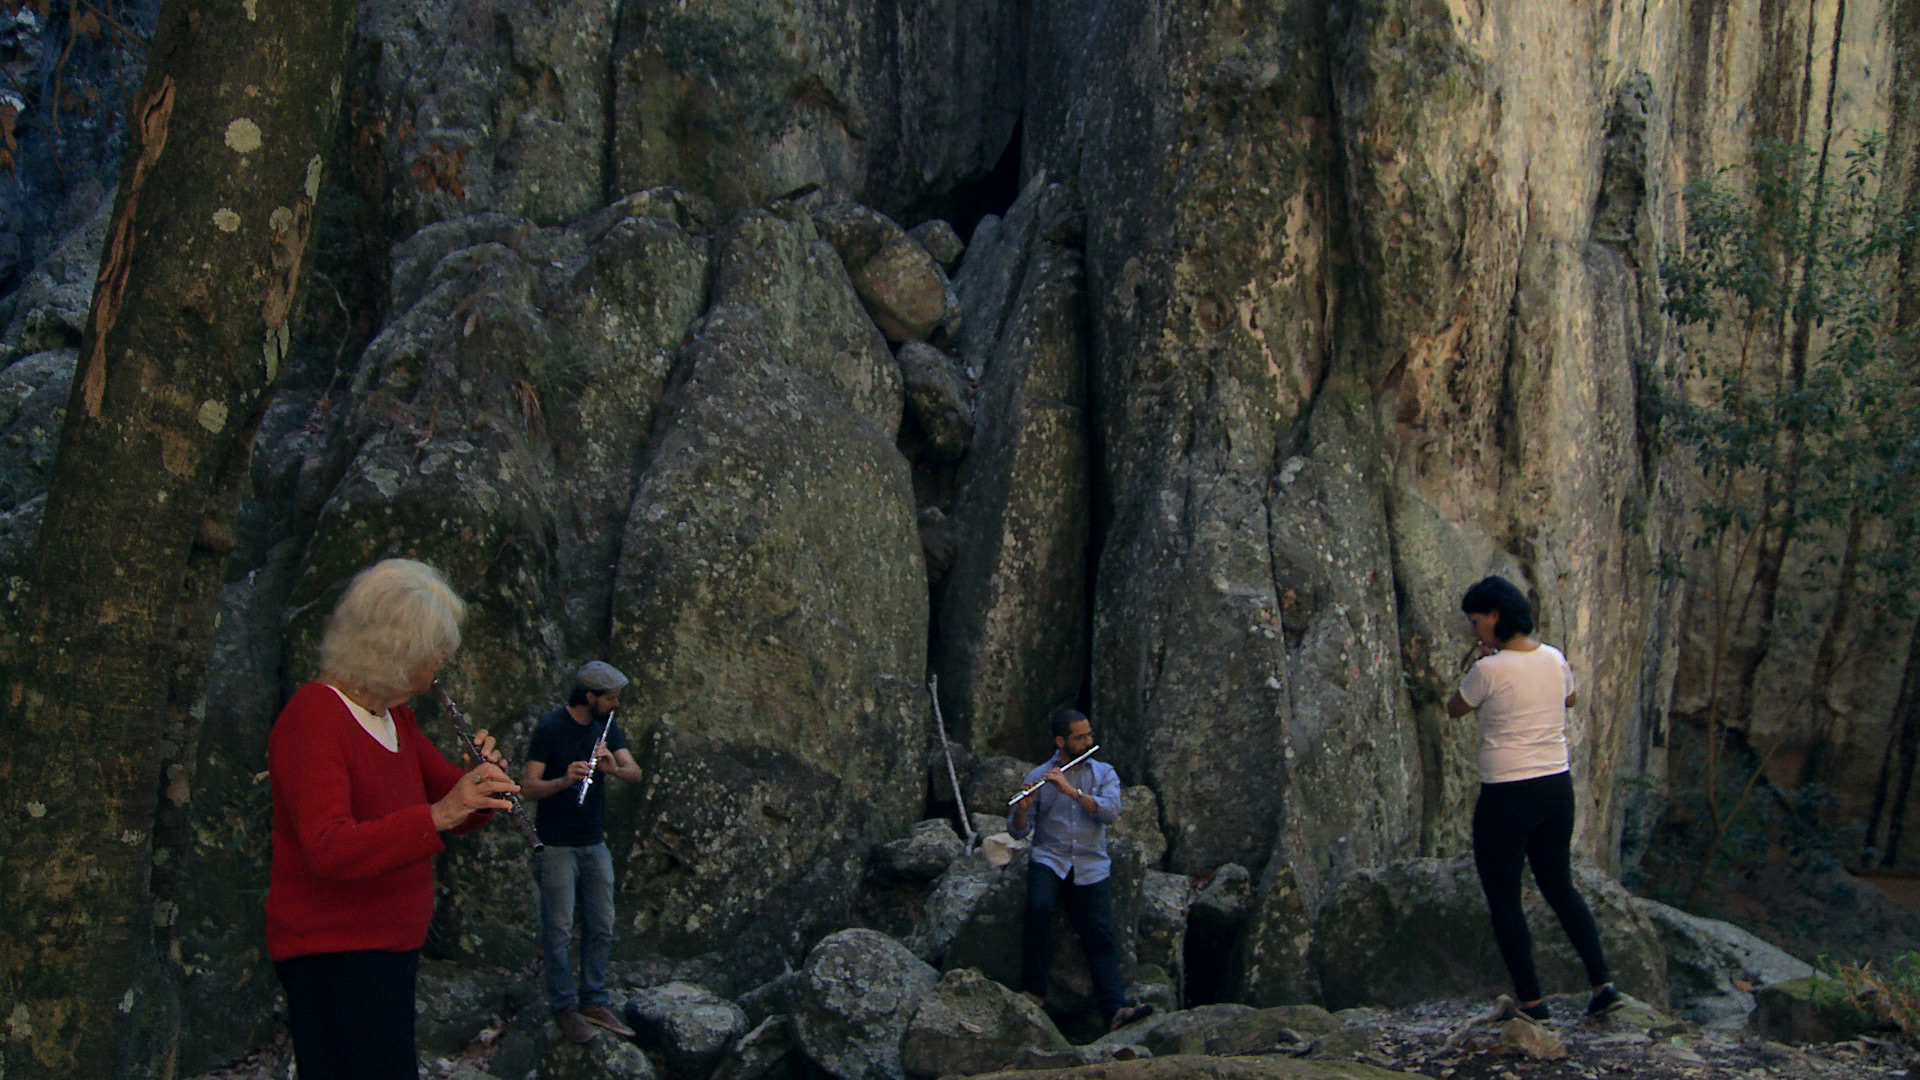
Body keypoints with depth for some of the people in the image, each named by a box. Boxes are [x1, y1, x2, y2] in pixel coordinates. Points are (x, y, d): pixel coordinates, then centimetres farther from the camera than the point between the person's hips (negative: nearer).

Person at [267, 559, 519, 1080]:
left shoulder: (395, 717, 11)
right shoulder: (315, 717, -16)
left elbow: (452, 805, 15)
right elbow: (329, 850, -28)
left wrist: (479, 781, -7)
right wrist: (437, 816, -38)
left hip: (391, 947, 9)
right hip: (333, 953, -9)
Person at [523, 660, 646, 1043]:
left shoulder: (607, 727, 4)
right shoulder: (550, 728, -14)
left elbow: (636, 774, -3)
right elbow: (528, 787, -19)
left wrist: (614, 767, -25)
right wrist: (564, 780, -36)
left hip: (594, 842, 6)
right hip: (557, 845, -6)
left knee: (601, 926, 10)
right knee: (559, 929, 0)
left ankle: (594, 1002, 20)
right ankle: (563, 1007, 10)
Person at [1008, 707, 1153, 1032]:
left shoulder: (1104, 773, 11)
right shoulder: (1039, 777, 8)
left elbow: (1111, 812, -8)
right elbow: (1018, 831, 4)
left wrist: (1071, 790, -18)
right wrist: (1023, 808, -18)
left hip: (1091, 866, 1)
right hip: (1049, 858, -1)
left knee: (1101, 935, -14)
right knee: (1039, 907, -30)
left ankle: (1115, 1010, -25)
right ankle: (1033, 991, -19)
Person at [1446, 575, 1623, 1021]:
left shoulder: (1490, 670, -16)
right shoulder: (1555, 660, 3)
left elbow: (1454, 709, 0)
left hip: (1507, 794, -7)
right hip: (1558, 785, 7)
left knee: (1503, 897, 6)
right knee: (1561, 887, 20)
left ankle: (1531, 1001, 7)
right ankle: (1602, 983, 14)